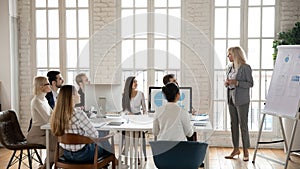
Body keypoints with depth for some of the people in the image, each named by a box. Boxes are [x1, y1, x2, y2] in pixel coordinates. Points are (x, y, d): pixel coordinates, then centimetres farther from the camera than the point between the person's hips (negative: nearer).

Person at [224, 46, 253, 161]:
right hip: (231, 99, 7)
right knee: (233, 124, 11)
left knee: (243, 125, -2)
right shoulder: (229, 68, 12)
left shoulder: (245, 68, -9)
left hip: (241, 100, -7)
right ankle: (236, 149, 21)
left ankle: (246, 151, 8)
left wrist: (236, 83, -19)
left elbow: (250, 83, -9)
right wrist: (227, 83, 0)